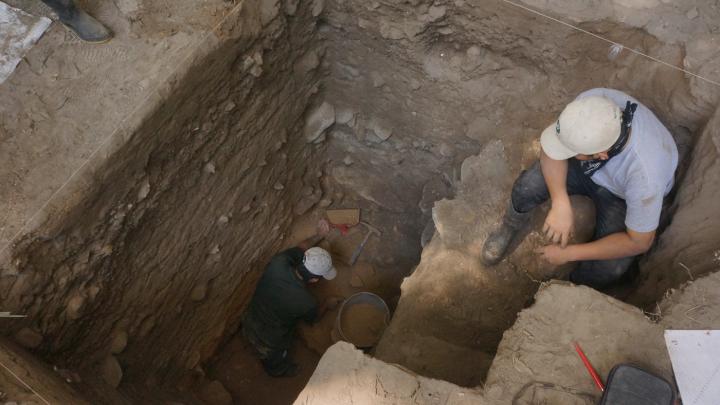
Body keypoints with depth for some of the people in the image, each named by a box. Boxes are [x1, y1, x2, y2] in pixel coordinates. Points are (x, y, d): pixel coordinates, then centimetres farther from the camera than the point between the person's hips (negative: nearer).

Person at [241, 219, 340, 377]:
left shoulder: (278, 262, -28)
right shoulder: (305, 302, -36)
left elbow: (300, 248, -3)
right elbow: (314, 317, -9)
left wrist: (319, 235, 11)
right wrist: (328, 305, 11)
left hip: (248, 323, 4)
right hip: (269, 342, -4)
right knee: (275, 363, 32)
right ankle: (278, 371, 55)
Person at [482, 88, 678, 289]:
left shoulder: (645, 175, -41)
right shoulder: (593, 101, -35)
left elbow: (639, 242, -26)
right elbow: (555, 143, -19)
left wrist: (570, 253, -23)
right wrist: (560, 203, -33)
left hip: (622, 197, -2)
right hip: (589, 168, 3)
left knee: (609, 268, -24)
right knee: (528, 185, -23)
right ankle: (509, 229, 10)